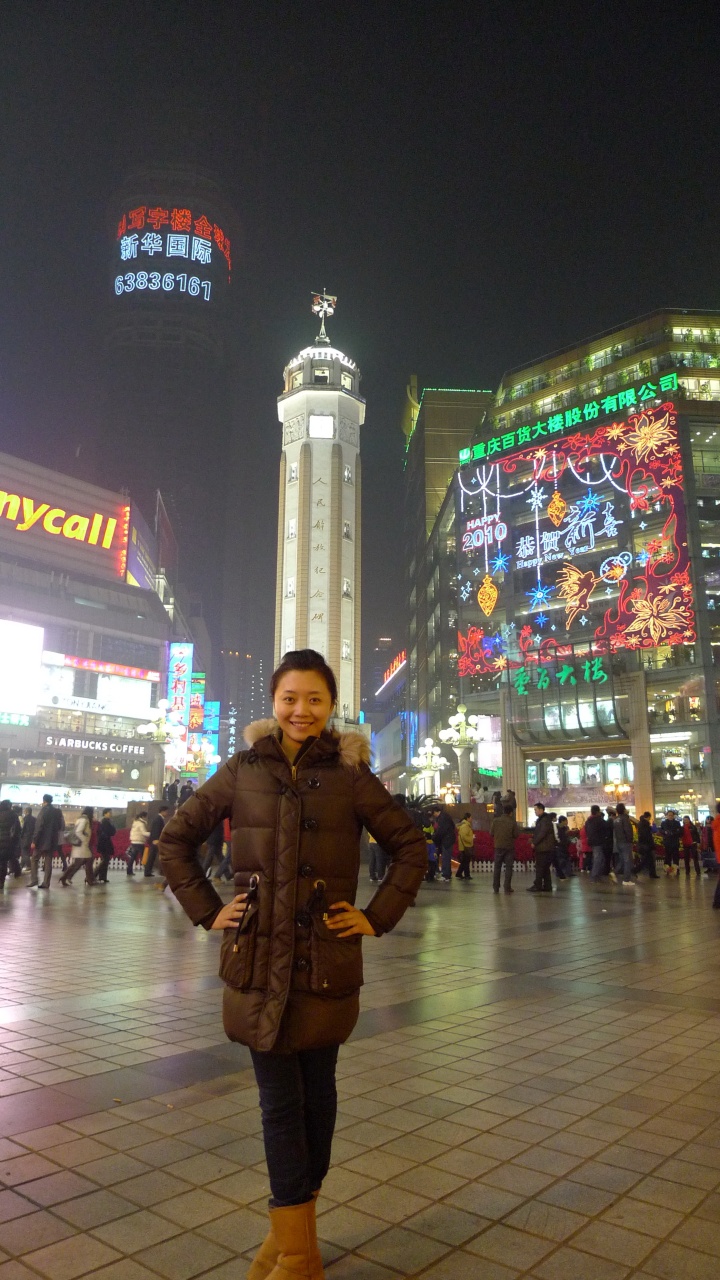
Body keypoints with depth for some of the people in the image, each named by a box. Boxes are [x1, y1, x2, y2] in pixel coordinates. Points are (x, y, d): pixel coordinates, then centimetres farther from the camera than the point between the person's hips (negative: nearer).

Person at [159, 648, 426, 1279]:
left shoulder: (350, 777, -3)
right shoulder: (243, 771, 1)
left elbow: (410, 847, 4)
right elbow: (176, 838, 10)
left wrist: (377, 918, -1)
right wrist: (206, 910, 3)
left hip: (325, 962, 0)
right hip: (258, 961, 1)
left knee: (317, 1092, 13)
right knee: (280, 1101, 7)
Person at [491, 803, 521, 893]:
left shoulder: (495, 821, -5)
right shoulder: (512, 822, -10)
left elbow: (491, 833, -1)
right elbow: (516, 835, -6)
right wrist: (520, 830, 12)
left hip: (498, 846, 2)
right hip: (509, 847, -2)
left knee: (497, 867, 10)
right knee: (508, 867, 5)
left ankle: (496, 888, 9)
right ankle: (507, 888, 3)